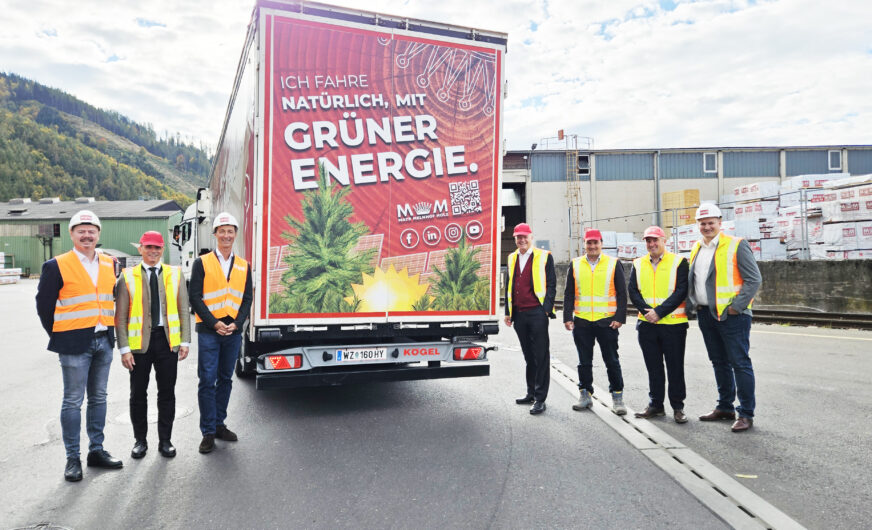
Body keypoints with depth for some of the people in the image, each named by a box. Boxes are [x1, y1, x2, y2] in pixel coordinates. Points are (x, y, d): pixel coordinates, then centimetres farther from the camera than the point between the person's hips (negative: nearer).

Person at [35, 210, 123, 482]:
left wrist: (109, 328, 10)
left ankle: (97, 450, 23)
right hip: (75, 344, -5)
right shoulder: (56, 266, -6)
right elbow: (44, 304, -2)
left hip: (103, 341, 5)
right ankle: (72, 458, 11)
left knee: (98, 398, 12)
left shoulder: (109, 264, 8)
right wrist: (59, 335, -1)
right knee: (73, 401, 2)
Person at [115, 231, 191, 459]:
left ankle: (165, 440, 20)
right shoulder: (127, 277, 2)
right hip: (139, 342, -1)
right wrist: (124, 348, -7)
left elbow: (184, 310, 6)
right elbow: (120, 316, -1)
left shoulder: (175, 274, 7)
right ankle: (140, 440, 24)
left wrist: (185, 341, 0)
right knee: (138, 394, 9)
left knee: (167, 393, 7)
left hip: (168, 341, 1)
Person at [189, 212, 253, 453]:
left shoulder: (244, 266, 10)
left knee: (225, 379, 12)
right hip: (209, 331, -3)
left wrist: (236, 324, -7)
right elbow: (195, 297, -5)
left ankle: (219, 424, 24)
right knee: (207, 381, -4)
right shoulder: (202, 263, 0)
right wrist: (214, 323, -13)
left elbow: (247, 299, 8)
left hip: (233, 331, 4)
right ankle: (208, 432, 4)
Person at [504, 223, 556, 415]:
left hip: (537, 313, -5)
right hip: (519, 314, 6)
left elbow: (551, 284, -4)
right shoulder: (512, 258, 15)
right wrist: (508, 312, 14)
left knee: (541, 356, -2)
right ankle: (531, 393, 24)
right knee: (528, 355, 14)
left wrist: (546, 309, -12)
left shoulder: (544, 257, -1)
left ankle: (540, 398, 2)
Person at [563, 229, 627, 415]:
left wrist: (619, 318, -6)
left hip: (606, 321, -2)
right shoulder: (575, 265, 8)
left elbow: (621, 293, 2)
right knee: (584, 361, 10)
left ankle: (617, 397, 15)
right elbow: (569, 294, 9)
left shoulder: (614, 264, 3)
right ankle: (585, 395, 21)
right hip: (581, 322, 2)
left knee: (612, 361, 4)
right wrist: (567, 317, 1)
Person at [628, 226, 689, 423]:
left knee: (675, 368, 4)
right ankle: (655, 405, 22)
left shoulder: (679, 262, -2)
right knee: (653, 367, 11)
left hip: (673, 324, -3)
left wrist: (659, 312, -17)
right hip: (647, 325, 4)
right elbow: (632, 291, 4)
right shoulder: (638, 264, 10)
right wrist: (646, 311, -12)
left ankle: (678, 407, 16)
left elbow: (681, 292, -10)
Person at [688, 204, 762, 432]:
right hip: (706, 314, 7)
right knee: (719, 362, 16)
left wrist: (736, 306, -15)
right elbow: (692, 279, 24)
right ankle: (725, 407, 28)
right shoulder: (697, 248, 13)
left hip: (731, 314, -7)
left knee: (740, 363, -3)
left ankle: (746, 414, 5)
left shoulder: (736, 245, -8)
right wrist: (694, 303, 11)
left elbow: (754, 279, -11)